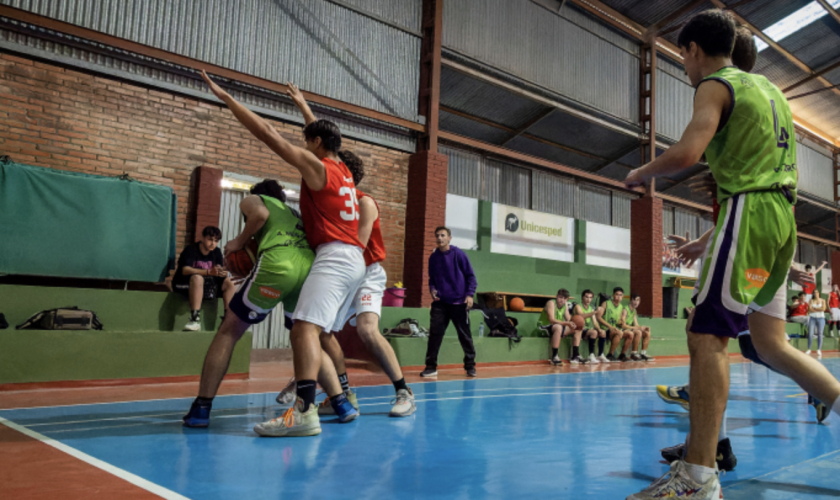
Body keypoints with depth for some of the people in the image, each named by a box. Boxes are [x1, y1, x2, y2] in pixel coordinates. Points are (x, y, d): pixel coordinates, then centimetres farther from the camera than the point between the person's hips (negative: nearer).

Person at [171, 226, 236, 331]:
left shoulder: (216, 252, 5)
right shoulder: (190, 250, -12)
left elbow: (221, 270, -4)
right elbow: (185, 270, -27)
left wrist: (222, 271, -31)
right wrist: (208, 272, -39)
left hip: (206, 286, 6)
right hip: (184, 283, -6)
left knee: (230, 282, -14)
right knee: (197, 278, -39)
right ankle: (195, 319, -43)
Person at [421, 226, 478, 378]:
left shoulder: (458, 254, -4)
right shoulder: (433, 257, 7)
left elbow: (470, 276, -1)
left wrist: (470, 294, -11)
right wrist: (432, 289, -2)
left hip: (459, 302, -3)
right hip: (440, 303, 3)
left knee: (464, 335, 6)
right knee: (434, 333, -4)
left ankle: (470, 366, 20)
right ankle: (431, 366, 4)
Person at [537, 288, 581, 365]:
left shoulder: (565, 305, 5)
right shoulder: (551, 303, -18)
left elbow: (568, 319, 1)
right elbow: (552, 320, -30)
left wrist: (572, 323, -23)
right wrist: (567, 323, -39)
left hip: (558, 327, 9)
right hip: (544, 327, -9)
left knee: (577, 329, 3)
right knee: (558, 327, -39)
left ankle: (575, 356, 4)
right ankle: (554, 357, -37)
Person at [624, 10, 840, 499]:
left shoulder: (716, 86, -2)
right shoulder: (767, 87, 25)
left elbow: (686, 153, -19)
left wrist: (639, 175, 0)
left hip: (749, 211, -9)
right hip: (781, 214, 9)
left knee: (707, 335, -13)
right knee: (770, 343, 14)